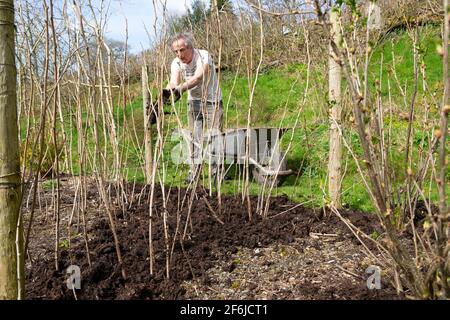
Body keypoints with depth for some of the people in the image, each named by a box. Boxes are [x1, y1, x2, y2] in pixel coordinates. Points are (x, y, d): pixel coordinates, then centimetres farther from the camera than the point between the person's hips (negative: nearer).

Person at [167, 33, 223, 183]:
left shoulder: (203, 56, -24)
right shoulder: (176, 63, -10)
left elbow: (198, 77, -41)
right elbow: (174, 82, -28)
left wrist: (181, 88, -57)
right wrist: (170, 89, -52)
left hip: (212, 100, -3)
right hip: (194, 101, 3)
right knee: (194, 136, 1)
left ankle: (216, 170, 8)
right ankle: (194, 169, 8)